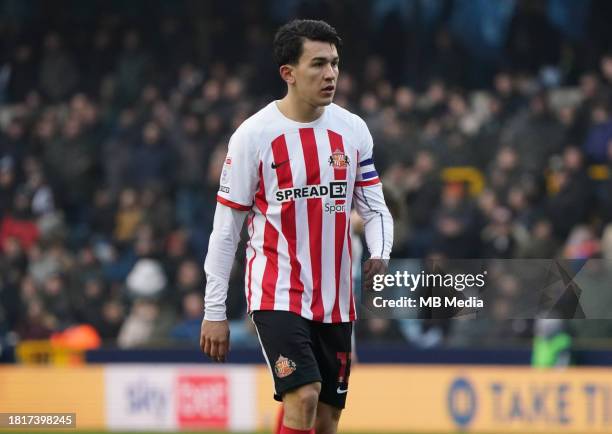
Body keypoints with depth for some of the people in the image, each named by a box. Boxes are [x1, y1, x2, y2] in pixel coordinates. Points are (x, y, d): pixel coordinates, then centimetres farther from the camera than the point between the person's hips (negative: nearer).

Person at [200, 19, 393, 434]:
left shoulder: (353, 130, 4)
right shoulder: (254, 135, -8)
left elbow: (374, 206, 10)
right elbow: (225, 229, -3)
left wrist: (379, 256, -13)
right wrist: (214, 311, -3)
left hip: (336, 301, 5)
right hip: (278, 295, -5)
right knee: (303, 396, -22)